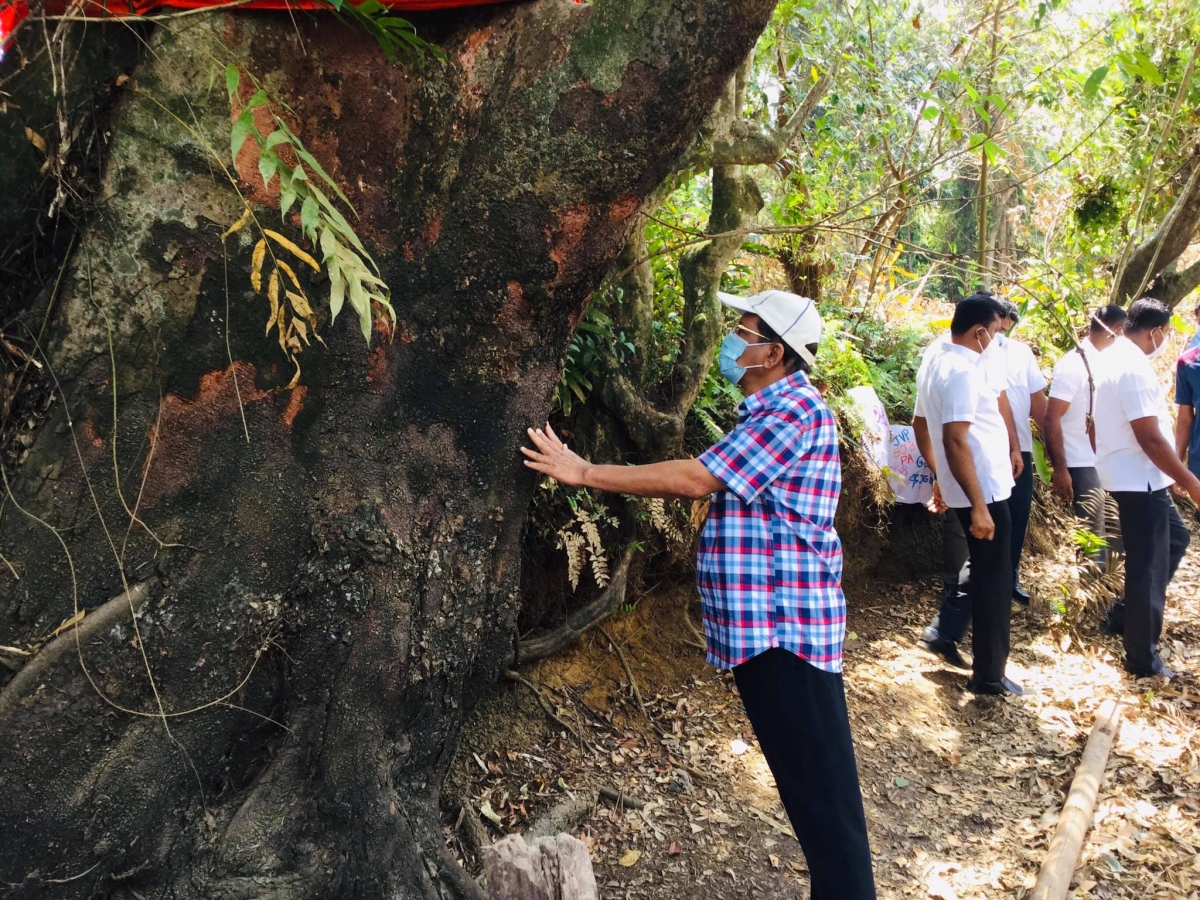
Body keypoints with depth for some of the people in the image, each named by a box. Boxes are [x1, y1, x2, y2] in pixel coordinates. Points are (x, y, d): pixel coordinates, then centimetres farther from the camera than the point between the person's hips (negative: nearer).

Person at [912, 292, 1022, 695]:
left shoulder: (936, 361, 9)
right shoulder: (963, 370, -21)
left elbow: (921, 425, 18)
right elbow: (955, 440, -27)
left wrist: (941, 477, 24)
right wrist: (978, 506, -27)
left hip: (975, 487, 9)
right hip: (984, 490, -9)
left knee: (981, 571, 23)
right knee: (995, 581, 2)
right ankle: (988, 675, 11)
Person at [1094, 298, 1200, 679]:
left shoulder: (1115, 357, 10)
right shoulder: (1135, 368, -22)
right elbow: (1150, 438, -24)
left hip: (1132, 476, 10)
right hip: (1139, 480, -10)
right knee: (1149, 568, 0)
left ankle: (1124, 614, 28)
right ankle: (1143, 660, 13)